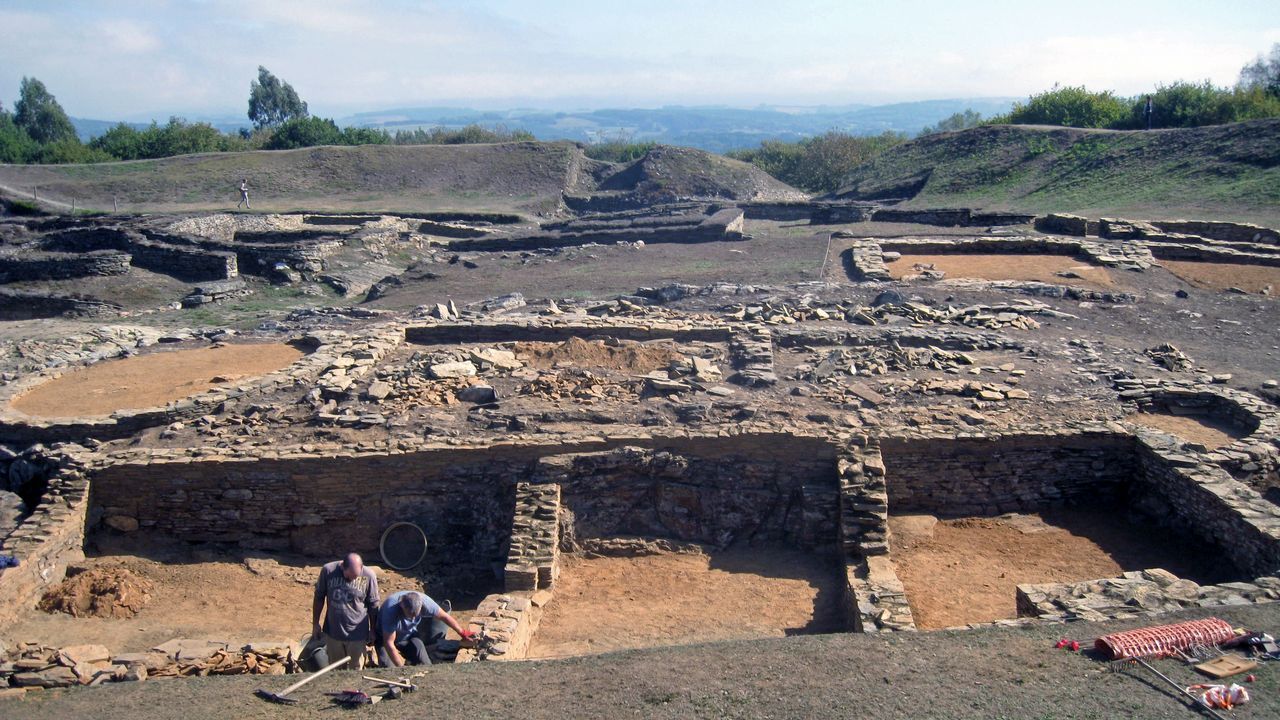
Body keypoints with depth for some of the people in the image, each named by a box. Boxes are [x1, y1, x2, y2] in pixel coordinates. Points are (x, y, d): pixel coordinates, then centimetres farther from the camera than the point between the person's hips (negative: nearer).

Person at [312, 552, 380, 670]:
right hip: (332, 631, 2)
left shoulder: (368, 576, -18)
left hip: (357, 634, -1)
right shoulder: (328, 571, -16)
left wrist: (372, 630, 4)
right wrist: (315, 623, 5)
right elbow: (319, 597, -1)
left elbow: (373, 605, -4)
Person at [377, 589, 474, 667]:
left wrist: (462, 632, -4)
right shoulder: (391, 610, -40)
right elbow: (389, 643, -34)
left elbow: (444, 616, -13)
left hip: (410, 635, 3)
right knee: (388, 668, -23)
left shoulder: (424, 601, -29)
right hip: (386, 636, -3)